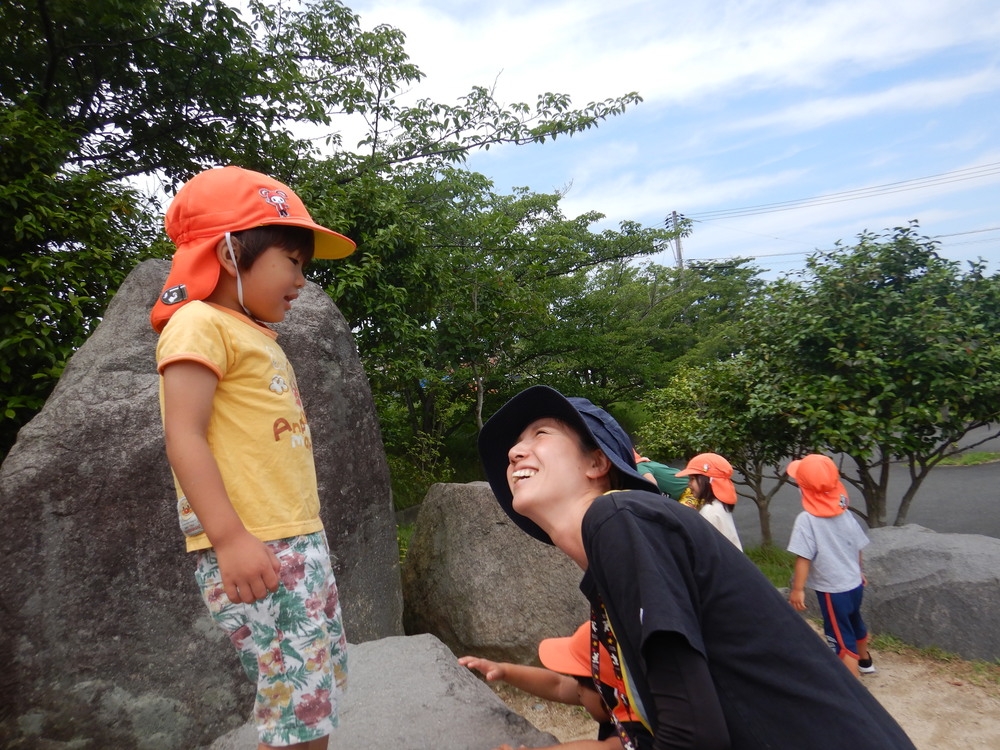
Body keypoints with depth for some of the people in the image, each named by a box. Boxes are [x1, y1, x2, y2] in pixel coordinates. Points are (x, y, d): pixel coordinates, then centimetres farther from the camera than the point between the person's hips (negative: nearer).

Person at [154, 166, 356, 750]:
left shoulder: (259, 337, 19)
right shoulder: (201, 323, -7)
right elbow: (183, 436, -16)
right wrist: (231, 537, -23)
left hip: (298, 541, 10)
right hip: (249, 549, -9)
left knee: (326, 681, 16)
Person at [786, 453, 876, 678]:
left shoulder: (806, 519, -22)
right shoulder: (845, 514, -2)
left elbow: (803, 557, -24)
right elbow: (858, 548, 9)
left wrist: (797, 589, -16)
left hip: (832, 590, -8)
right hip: (855, 584, 8)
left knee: (841, 639, 4)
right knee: (855, 623, 31)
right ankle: (864, 660, 55)